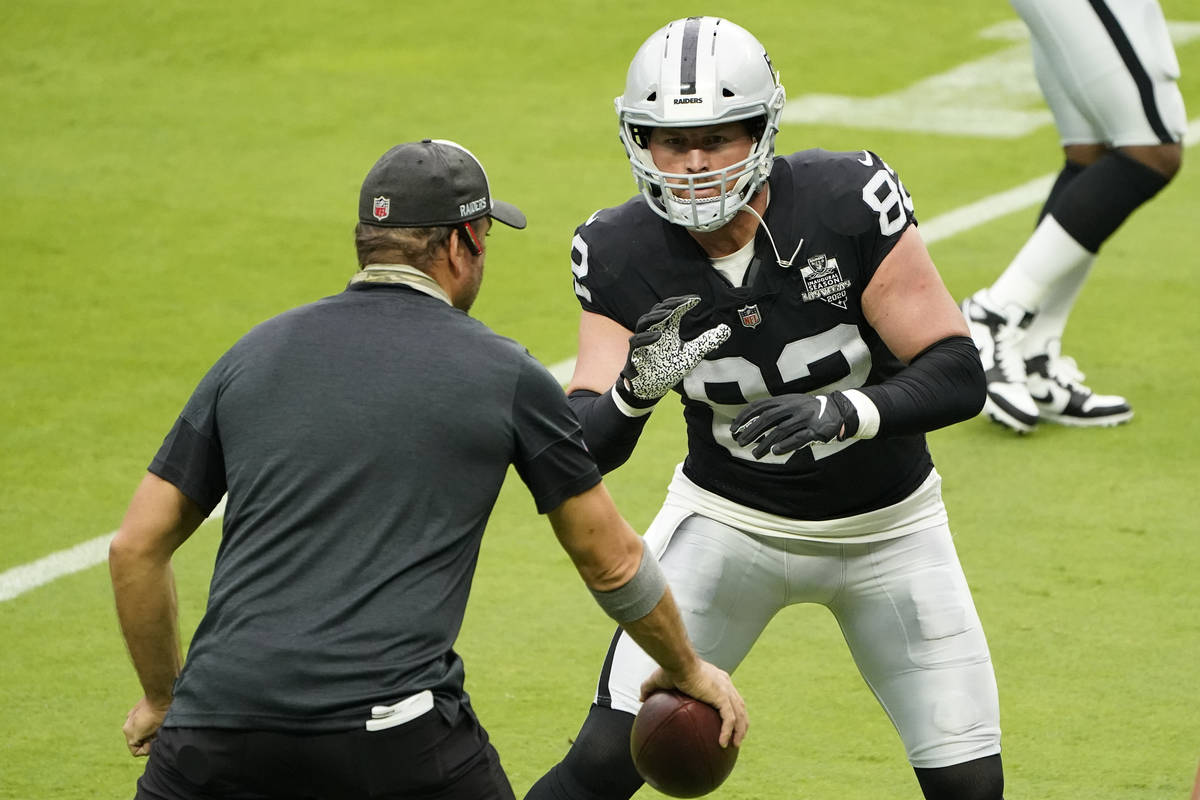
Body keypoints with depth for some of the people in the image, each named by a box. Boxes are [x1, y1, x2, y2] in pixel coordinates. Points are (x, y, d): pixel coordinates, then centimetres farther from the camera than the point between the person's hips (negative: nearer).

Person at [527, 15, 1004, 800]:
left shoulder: (849, 201, -25)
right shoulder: (621, 255, -18)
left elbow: (959, 375, -24)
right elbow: (587, 447, -17)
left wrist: (842, 414, -42)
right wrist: (634, 388, -39)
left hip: (885, 527, 0)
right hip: (730, 521, 0)